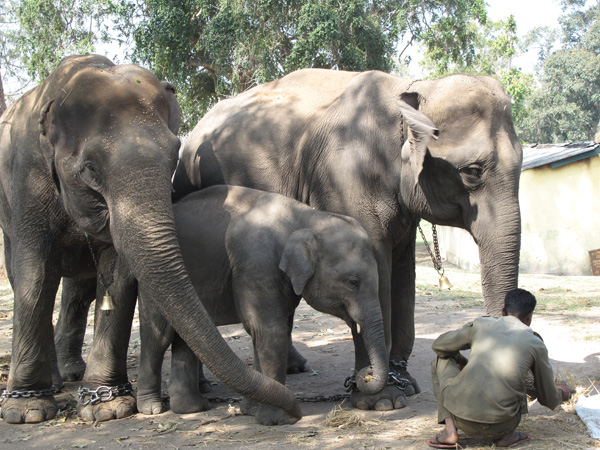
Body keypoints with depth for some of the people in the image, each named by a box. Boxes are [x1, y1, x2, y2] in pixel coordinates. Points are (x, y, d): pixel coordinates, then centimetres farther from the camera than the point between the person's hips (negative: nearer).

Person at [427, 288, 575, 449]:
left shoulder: (480, 324, 12)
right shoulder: (536, 344, 10)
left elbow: (438, 345, 23)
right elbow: (548, 399, 20)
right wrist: (561, 394, 44)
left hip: (461, 416, -1)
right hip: (499, 426, 1)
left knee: (441, 361, 26)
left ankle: (450, 430, 11)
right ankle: (505, 435, 11)